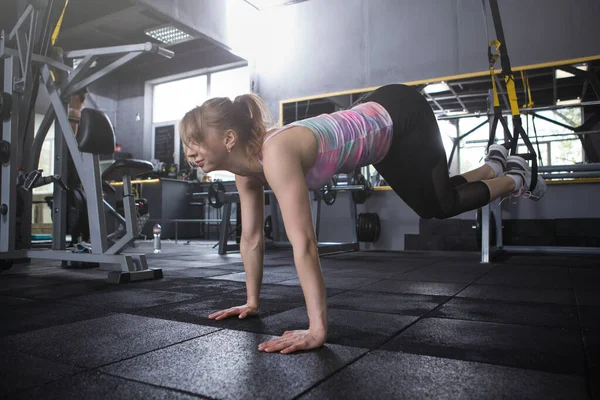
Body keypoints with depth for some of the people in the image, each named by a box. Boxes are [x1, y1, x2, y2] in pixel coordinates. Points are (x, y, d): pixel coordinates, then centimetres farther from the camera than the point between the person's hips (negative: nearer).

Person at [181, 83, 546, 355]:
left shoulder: (275, 153, -39)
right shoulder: (247, 168, -12)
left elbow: (303, 243, -45)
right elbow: (252, 238, -5)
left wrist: (318, 329, -45)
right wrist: (252, 301, -1)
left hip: (400, 118, -7)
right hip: (378, 126, 7)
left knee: (441, 205, 7)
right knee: (431, 207, 23)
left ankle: (516, 179, 37)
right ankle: (495, 164, 49)